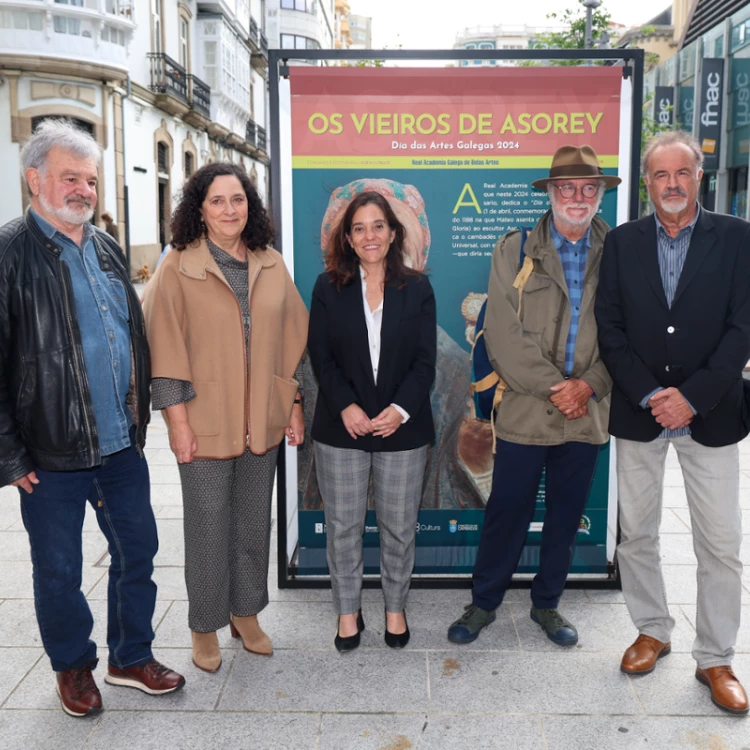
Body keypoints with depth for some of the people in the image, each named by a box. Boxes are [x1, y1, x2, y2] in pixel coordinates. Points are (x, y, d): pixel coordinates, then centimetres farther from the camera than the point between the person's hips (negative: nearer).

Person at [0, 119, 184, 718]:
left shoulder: (108, 249, 10)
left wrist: (140, 417, 13)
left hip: (121, 444, 6)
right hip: (50, 455, -5)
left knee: (138, 551, 15)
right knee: (59, 570, 12)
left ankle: (133, 656, 36)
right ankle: (74, 666, 35)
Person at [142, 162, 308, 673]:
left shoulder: (271, 266, 6)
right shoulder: (178, 268, -5)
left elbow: (293, 338, 9)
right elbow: (166, 348, -7)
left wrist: (295, 406, 7)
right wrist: (178, 420, -10)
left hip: (263, 421, 4)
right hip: (205, 424, -3)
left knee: (254, 524, 15)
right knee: (208, 530, 7)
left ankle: (246, 612, 35)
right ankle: (206, 627, 27)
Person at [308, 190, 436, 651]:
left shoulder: (417, 288, 3)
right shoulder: (329, 288, 3)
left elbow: (426, 360, -1)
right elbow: (321, 357, -1)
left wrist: (401, 409, -15)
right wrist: (345, 407, -14)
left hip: (403, 427, 0)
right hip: (342, 427, 0)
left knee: (400, 526, 10)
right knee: (343, 526, 9)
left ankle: (396, 608, 30)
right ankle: (348, 610, 27)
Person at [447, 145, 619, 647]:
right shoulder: (514, 251, -1)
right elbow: (505, 334, -9)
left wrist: (589, 385, -12)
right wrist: (552, 388, -14)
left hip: (588, 413, 2)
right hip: (526, 412, -2)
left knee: (566, 515, 14)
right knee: (507, 512, 7)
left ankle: (547, 603, 33)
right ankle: (484, 603, 26)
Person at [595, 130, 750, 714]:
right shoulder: (622, 242, 3)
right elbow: (610, 327, -1)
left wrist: (692, 397, -14)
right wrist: (649, 395, -12)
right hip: (638, 412, 2)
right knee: (636, 534, 11)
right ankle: (653, 631, 31)